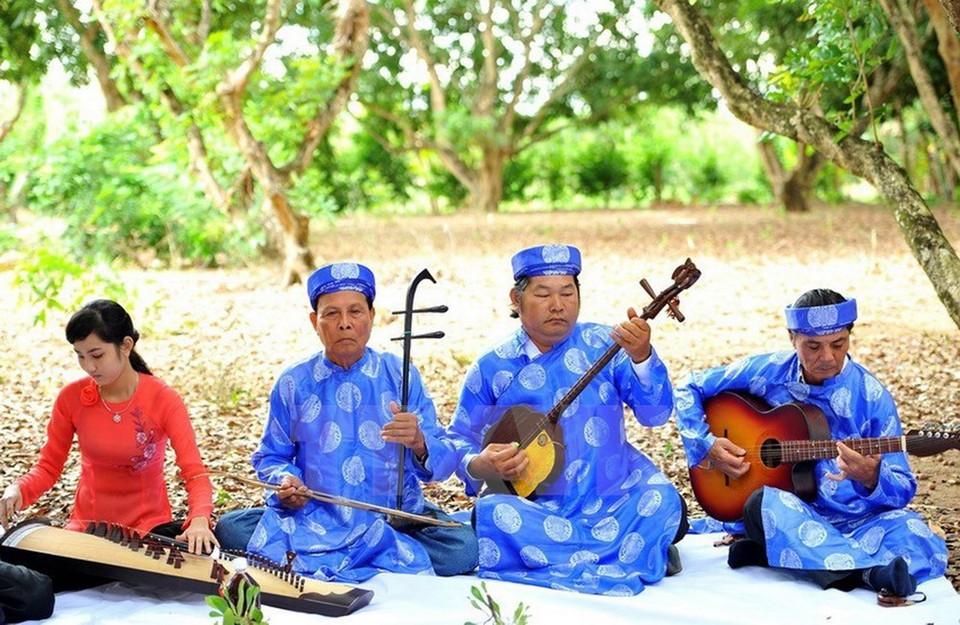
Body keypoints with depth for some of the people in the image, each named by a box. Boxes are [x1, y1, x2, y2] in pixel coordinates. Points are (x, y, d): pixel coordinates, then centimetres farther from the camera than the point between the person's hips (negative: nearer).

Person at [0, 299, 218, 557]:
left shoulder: (163, 399, -13)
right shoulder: (71, 398, -6)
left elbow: (195, 473, -18)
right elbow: (48, 467, 3)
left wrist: (199, 520, -39)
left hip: (150, 524, -1)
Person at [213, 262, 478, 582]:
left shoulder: (401, 376, 2)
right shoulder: (293, 384, 5)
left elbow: (443, 463, -2)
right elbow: (271, 457, 12)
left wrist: (419, 443, -26)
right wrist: (286, 481, -11)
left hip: (396, 518, -1)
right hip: (314, 518, 1)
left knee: (464, 547, -28)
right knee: (230, 528, -20)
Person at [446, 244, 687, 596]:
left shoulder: (603, 344, 0)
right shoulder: (492, 368, 2)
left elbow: (656, 413, -8)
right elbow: (459, 440, 7)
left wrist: (641, 356, -26)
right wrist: (480, 465, -17)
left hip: (612, 496, -1)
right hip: (535, 503, 1)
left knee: (663, 503, -28)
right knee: (492, 513, -31)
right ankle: (631, 553, -17)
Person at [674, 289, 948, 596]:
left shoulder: (872, 398, -4)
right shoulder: (766, 372, 0)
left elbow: (903, 490, -4)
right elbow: (690, 390, 11)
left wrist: (871, 478, -27)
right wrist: (706, 445, -4)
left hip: (853, 518, 0)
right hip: (791, 511, 0)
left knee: (919, 540, -31)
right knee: (764, 502, -36)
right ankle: (869, 573, -44)